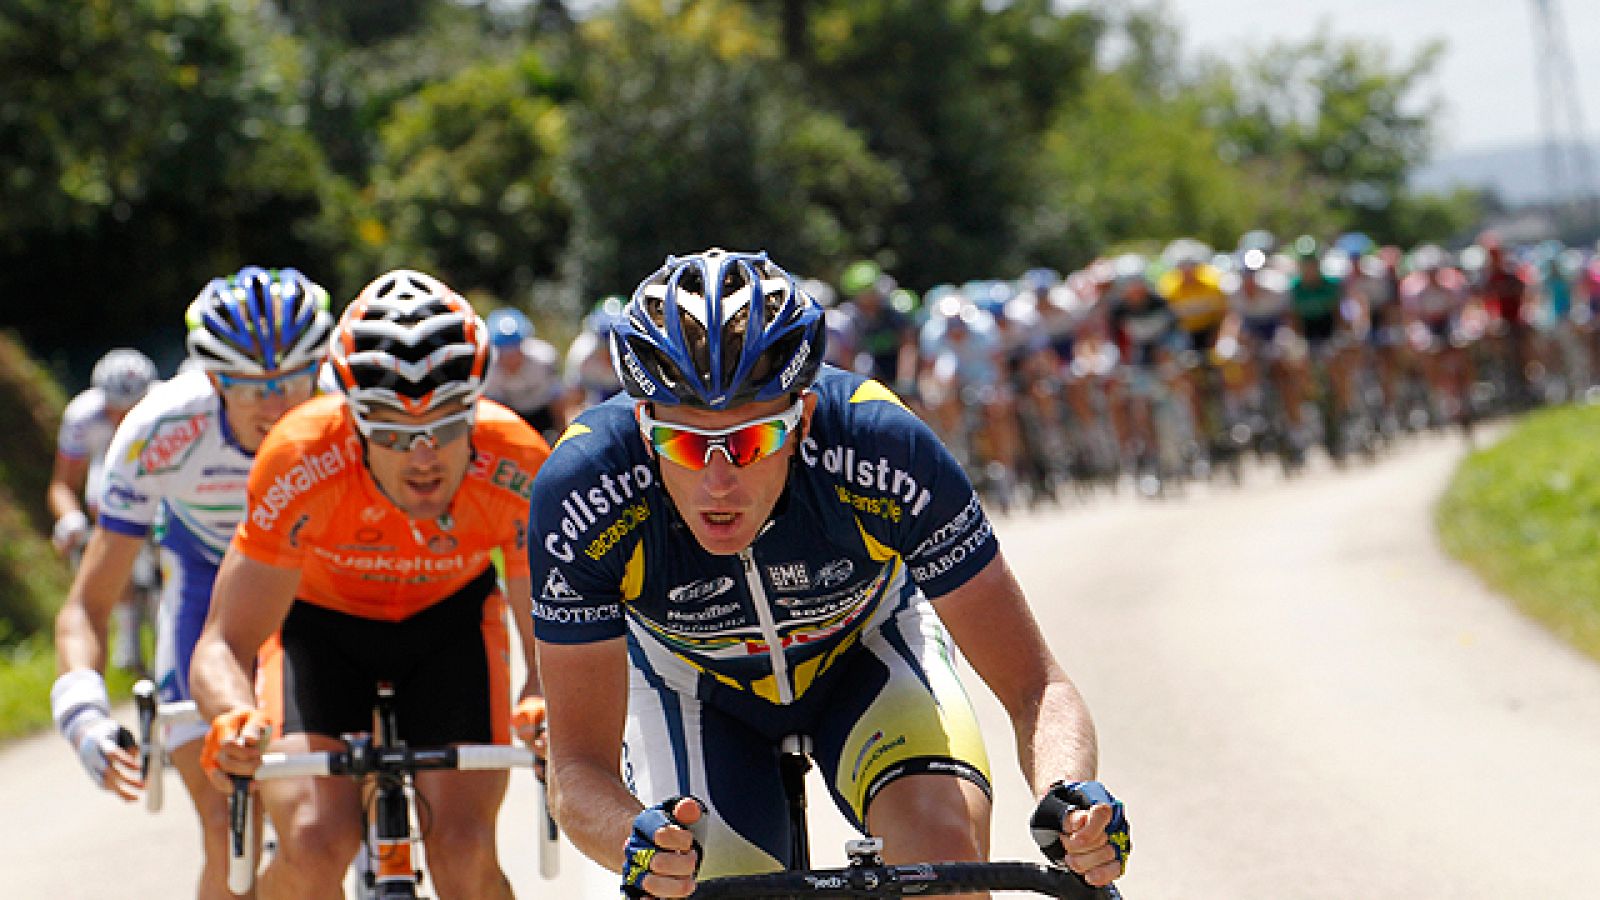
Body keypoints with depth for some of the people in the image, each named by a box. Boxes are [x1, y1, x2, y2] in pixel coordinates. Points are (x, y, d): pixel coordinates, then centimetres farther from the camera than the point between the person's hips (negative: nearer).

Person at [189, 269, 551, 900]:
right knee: (315, 844, -23)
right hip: (319, 616, -1)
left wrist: (546, 711, -48)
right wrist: (234, 722, -53)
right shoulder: (302, 460, -36)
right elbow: (228, 641, -30)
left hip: (449, 617, 1)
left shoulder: (516, 467, -32)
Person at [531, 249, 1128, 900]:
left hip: (864, 641, -1)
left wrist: (1070, 799, -51)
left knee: (947, 844, -28)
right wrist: (639, 841, -54)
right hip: (693, 680, 1)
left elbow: (1035, 686, -29)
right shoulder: (583, 497, -35)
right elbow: (579, 766, -32)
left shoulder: (884, 450, -36)